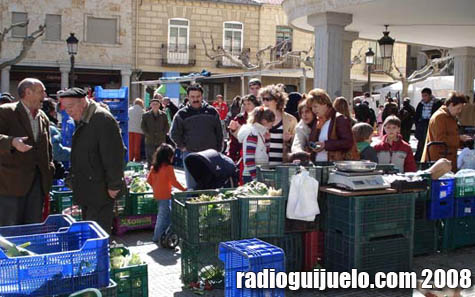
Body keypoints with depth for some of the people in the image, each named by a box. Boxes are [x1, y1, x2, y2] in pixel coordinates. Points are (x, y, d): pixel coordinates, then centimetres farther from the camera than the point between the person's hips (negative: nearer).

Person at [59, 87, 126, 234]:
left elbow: (114, 155, -19)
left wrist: (114, 186, -18)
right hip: (86, 191, 9)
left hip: (100, 190, -9)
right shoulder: (81, 121, 14)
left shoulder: (103, 119, -16)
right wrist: (72, 178, 21)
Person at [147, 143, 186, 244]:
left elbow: (149, 179, 9)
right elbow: (174, 182, -16)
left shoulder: (154, 166, 4)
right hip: (165, 195, -8)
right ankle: (157, 237, 4)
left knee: (164, 214, 19)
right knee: (163, 216, 0)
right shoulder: (168, 167, -17)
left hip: (157, 194, 8)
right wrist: (184, 189, -6)